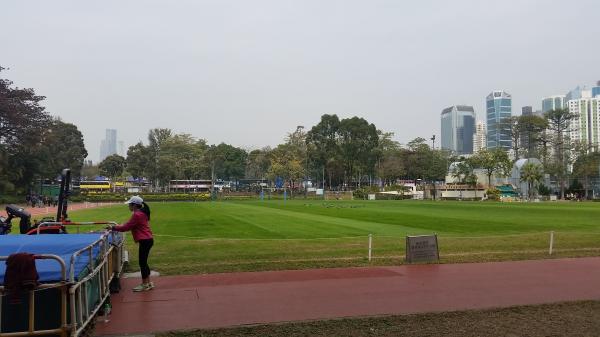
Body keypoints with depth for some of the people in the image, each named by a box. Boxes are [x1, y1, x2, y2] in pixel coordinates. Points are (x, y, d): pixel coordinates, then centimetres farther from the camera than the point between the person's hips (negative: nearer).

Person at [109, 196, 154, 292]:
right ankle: (148, 283, 24)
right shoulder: (142, 213, 14)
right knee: (144, 262, 16)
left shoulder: (137, 215, -17)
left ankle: (144, 285, 9)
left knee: (142, 263, 0)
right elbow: (131, 225, 20)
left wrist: (113, 228, -5)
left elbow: (126, 227, -15)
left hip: (145, 241, -10)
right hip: (148, 239, 10)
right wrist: (119, 226, 14)